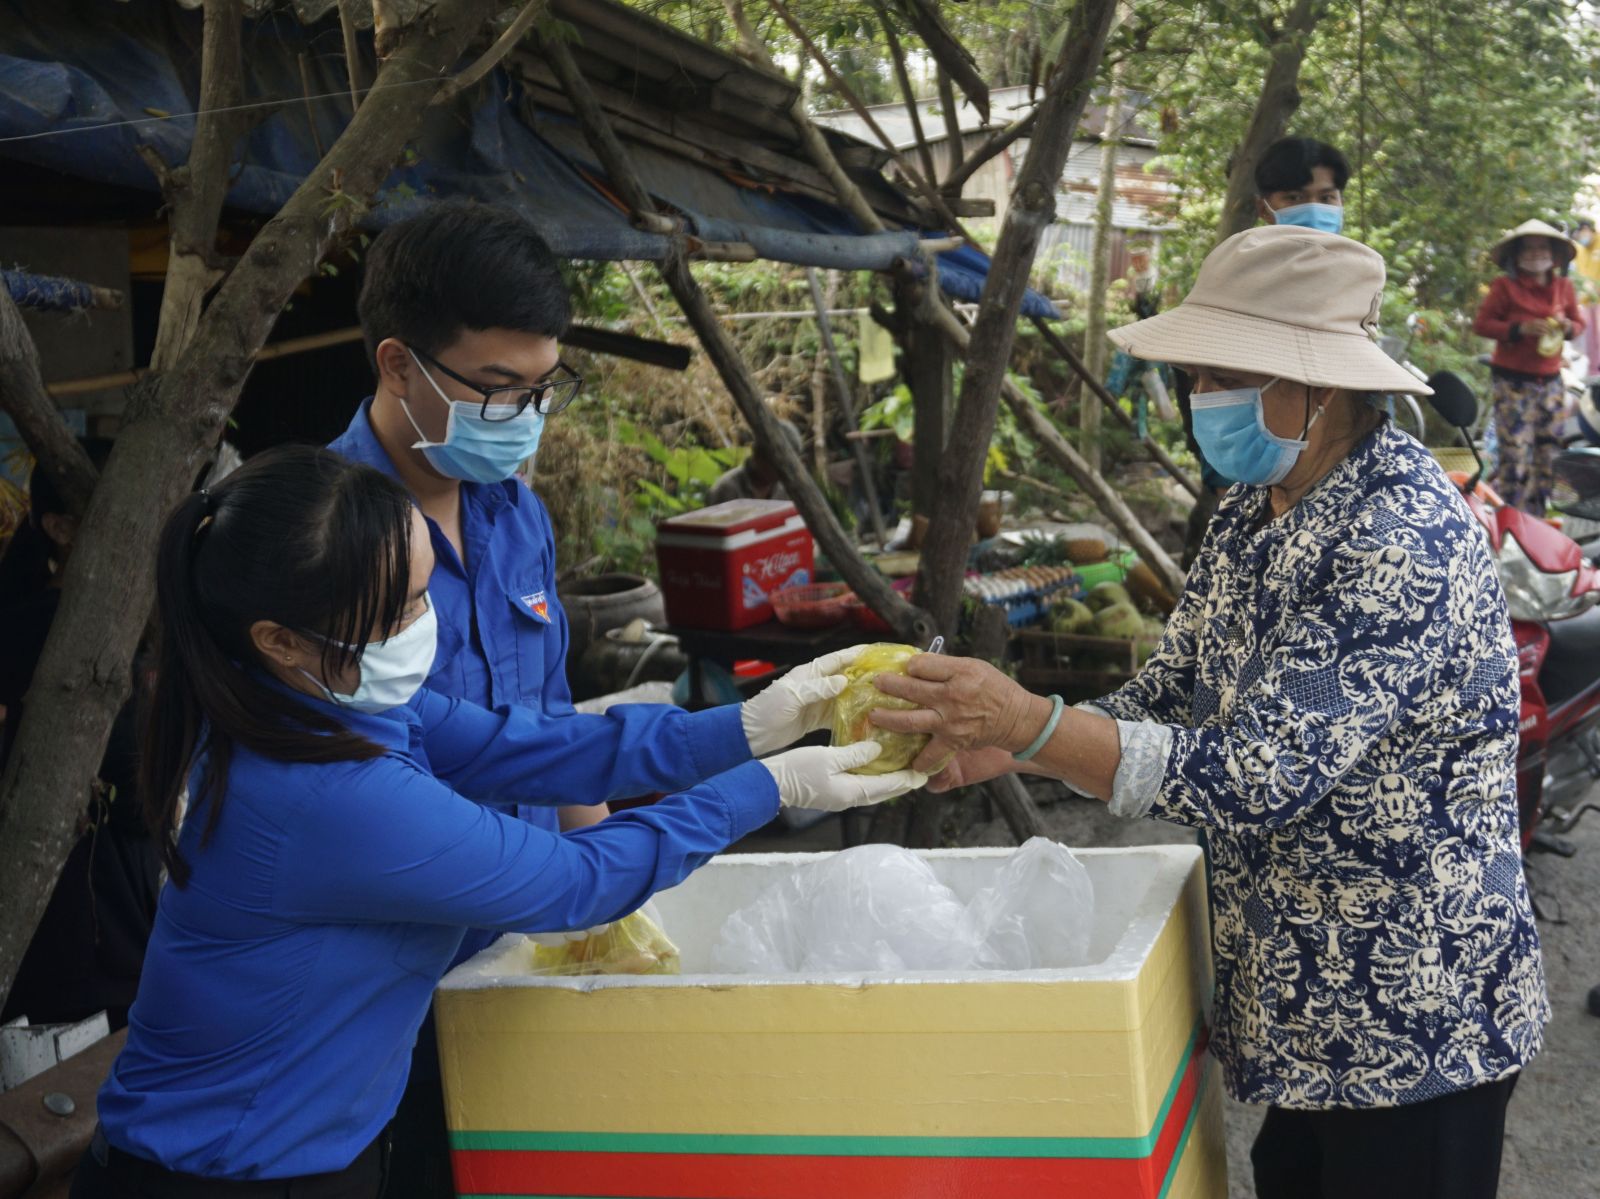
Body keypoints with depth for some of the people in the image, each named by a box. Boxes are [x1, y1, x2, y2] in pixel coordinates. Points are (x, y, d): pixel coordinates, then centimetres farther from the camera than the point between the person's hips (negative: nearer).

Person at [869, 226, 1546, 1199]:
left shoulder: (1405, 541, -25)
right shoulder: (1259, 508, 4)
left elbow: (1266, 775, -31)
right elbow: (1175, 697, 7)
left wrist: (1031, 723, -35)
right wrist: (1005, 746, -9)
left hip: (1413, 1018, -8)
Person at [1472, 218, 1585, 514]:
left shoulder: (1564, 287, 8)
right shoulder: (1505, 286, -6)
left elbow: (1579, 322, 17)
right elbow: (1481, 324, -7)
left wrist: (1568, 327, -7)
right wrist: (1519, 329, -21)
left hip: (1550, 381, 5)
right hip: (1513, 382, -5)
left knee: (1549, 451, 8)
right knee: (1516, 455, -10)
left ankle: (1536, 520, 20)